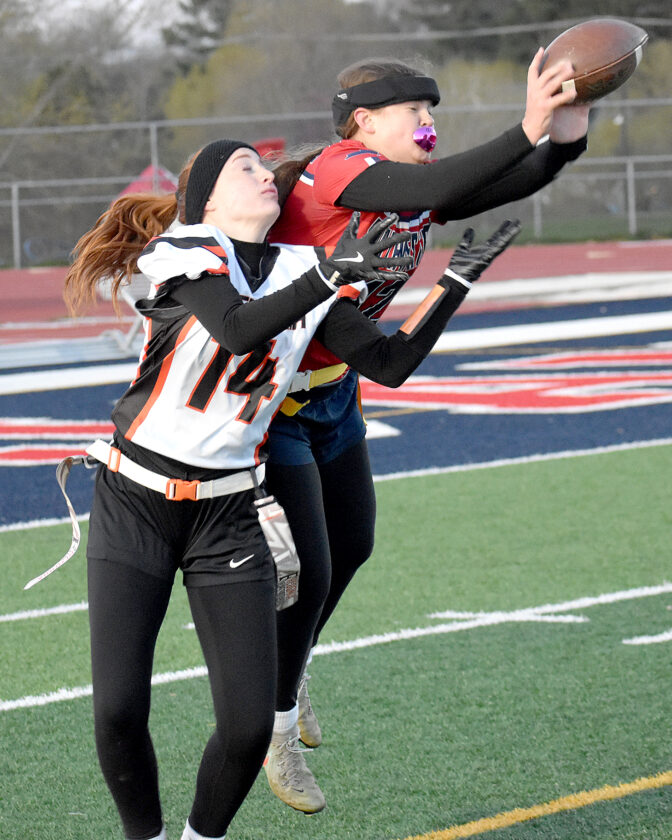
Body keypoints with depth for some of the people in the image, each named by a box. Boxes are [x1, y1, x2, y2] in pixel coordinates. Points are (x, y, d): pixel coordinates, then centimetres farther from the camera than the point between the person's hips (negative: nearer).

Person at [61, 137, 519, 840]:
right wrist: (328, 276, -37)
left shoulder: (302, 272, 6)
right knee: (118, 710, -11)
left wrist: (455, 282, 3)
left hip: (226, 515, 4)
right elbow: (237, 331, -27)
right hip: (134, 505, -3)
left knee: (248, 723, -7)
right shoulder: (186, 253, -9)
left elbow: (390, 363, 6)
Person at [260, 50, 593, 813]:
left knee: (351, 547, 20)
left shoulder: (408, 183, 1)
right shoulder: (335, 172, -25)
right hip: (270, 396, -9)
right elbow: (433, 193, -43)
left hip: (332, 391, 9)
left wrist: (563, 140, -28)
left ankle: (289, 672, 45)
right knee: (307, 572, -4)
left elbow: (504, 187, -9)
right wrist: (526, 131, -50)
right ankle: (278, 728, 16)